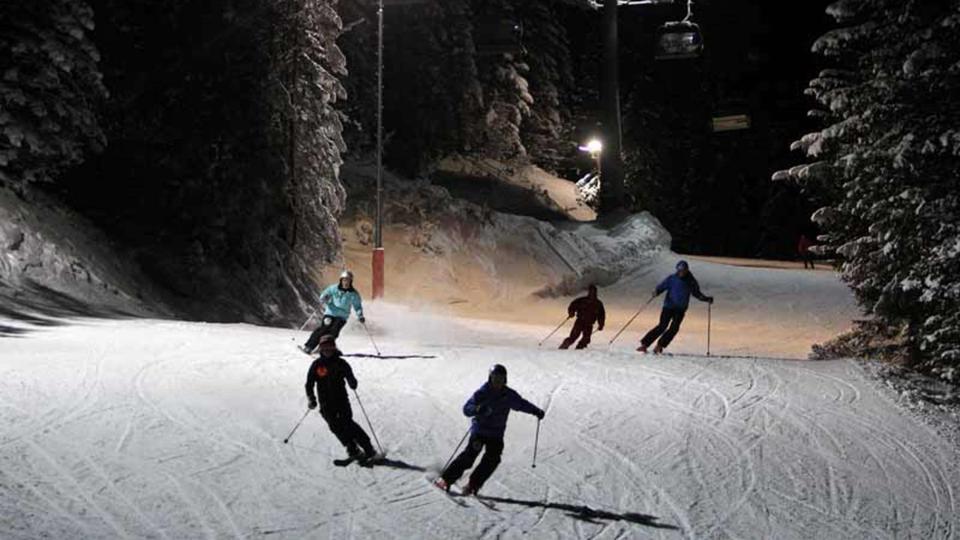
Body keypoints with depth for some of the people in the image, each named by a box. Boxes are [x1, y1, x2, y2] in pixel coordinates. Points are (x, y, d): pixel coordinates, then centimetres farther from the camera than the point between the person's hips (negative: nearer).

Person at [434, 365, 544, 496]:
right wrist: (477, 409, -32)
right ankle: (445, 480, -9)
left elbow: (521, 404, 20)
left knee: (493, 458, -15)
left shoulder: (509, 395, 2)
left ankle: (473, 485, -5)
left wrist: (536, 411, 12)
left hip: (496, 434, 3)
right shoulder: (481, 393, -8)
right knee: (470, 454, -17)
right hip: (480, 430, -3)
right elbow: (466, 409, -13)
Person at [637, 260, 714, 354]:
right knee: (662, 326, -13)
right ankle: (644, 344, -8)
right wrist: (656, 292, -27)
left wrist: (707, 299, 5)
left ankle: (659, 346, 1)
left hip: (681, 309, 3)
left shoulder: (691, 281, 4)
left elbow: (697, 293, 17)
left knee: (674, 328, -12)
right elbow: (662, 286, -6)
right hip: (669, 306, -3)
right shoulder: (672, 278, -3)